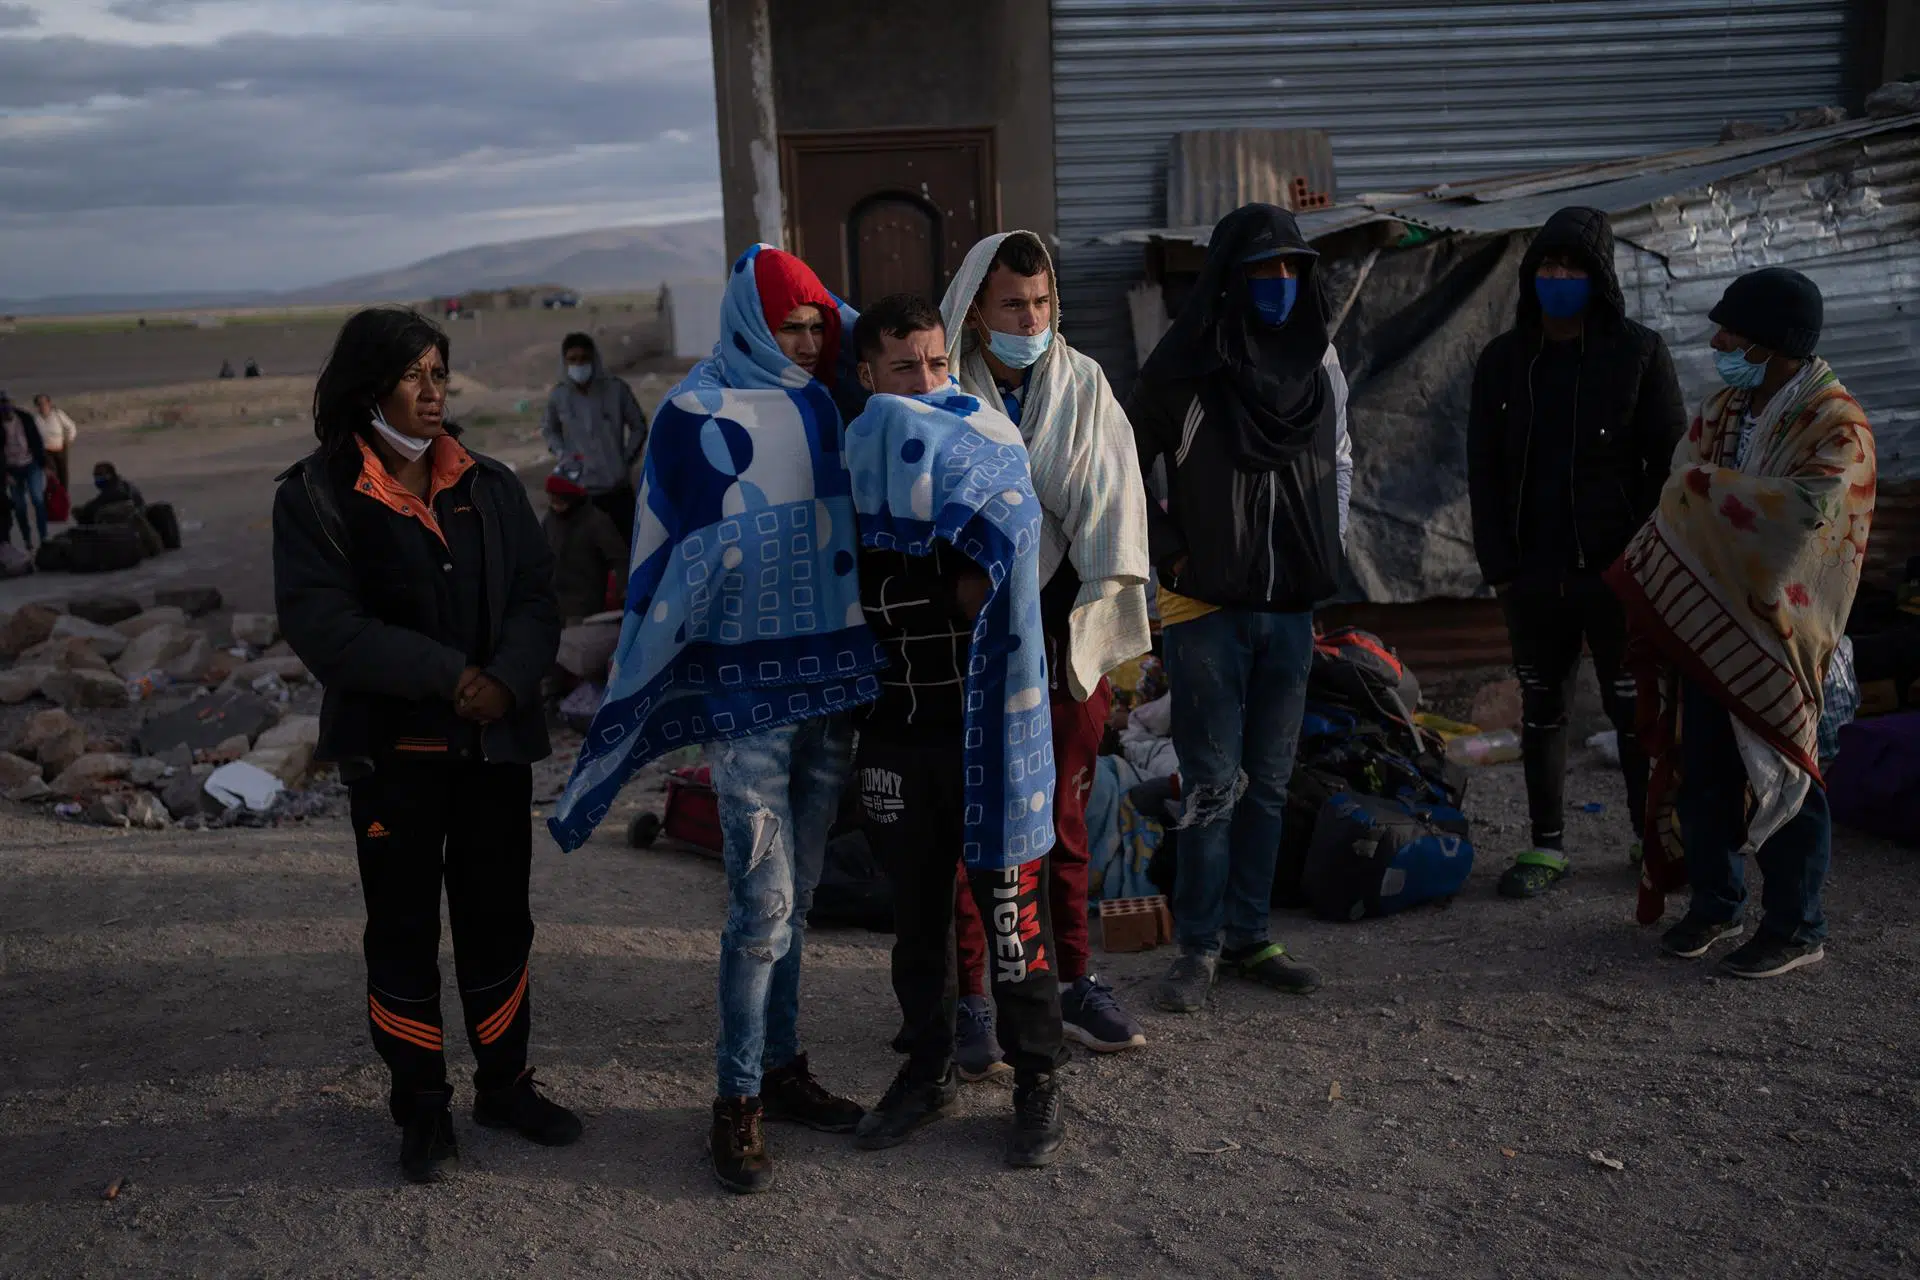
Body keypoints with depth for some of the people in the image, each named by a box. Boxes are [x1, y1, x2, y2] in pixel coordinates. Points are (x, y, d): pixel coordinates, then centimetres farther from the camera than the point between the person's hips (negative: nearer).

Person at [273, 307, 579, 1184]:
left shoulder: (490, 486, 7)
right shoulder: (317, 495, -5)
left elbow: (536, 598, 2)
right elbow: (320, 621, -14)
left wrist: (508, 680, -18)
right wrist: (446, 676, -20)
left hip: (495, 742, 3)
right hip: (391, 748, -3)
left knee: (499, 921, 11)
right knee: (404, 932, 7)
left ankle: (504, 1084, 28)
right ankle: (420, 1107, 22)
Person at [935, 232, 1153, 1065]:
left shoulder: (1083, 386, 4)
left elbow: (1110, 496, -4)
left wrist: (1103, 590, -17)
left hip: (1063, 633, 3)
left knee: (1064, 811, 11)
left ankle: (1074, 979, 24)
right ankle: (971, 998, 13)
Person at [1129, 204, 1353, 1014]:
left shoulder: (1319, 362, 7)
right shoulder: (1185, 369, -8)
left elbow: (1339, 459, 20)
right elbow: (1125, 471, -2)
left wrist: (1327, 545, 10)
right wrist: (1171, 554, -6)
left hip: (1291, 606, 5)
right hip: (1207, 606, -5)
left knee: (1269, 782, 11)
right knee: (1214, 785, -3)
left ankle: (1247, 936, 21)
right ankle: (1198, 946, 8)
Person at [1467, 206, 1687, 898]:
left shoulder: (1639, 351, -1)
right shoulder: (1504, 359, 6)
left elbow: (1669, 461, -3)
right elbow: (1483, 470, 7)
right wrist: (1499, 566, 0)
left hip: (1617, 571, -3)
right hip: (1534, 575, 3)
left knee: (1634, 708, 6)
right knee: (1541, 710, 10)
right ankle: (1547, 845, 20)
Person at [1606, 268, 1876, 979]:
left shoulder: (1833, 422, -11)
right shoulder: (1724, 409, 11)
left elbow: (1812, 503, -30)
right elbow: (1681, 490, 14)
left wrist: (1708, 485, -21)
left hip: (1777, 629, -6)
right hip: (1706, 623, 7)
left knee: (1782, 778, 0)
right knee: (1703, 771, 11)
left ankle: (1796, 928, 13)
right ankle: (1715, 905, 26)